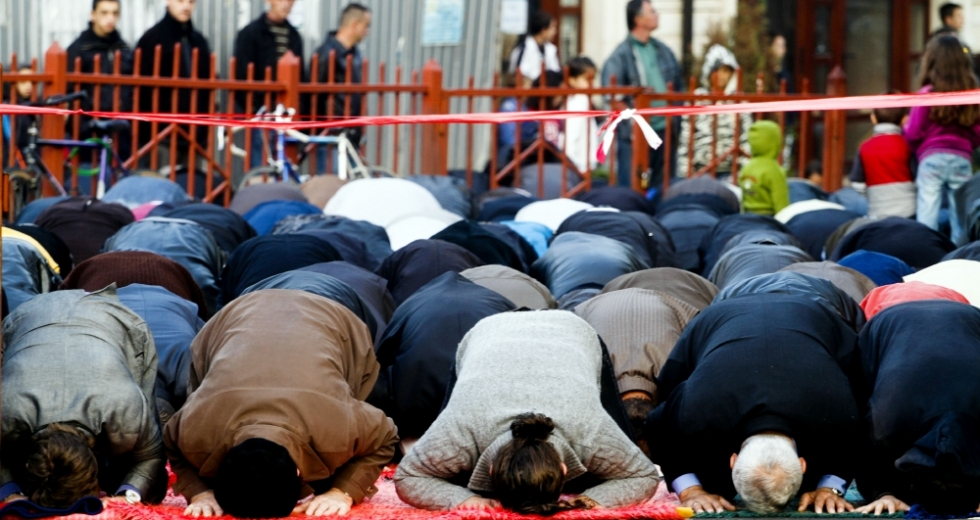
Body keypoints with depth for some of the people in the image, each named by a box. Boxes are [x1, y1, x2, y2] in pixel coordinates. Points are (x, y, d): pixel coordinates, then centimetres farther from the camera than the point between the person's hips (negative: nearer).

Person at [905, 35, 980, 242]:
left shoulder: (927, 94, -7)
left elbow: (913, 134, -5)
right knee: (960, 215, 7)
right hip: (963, 160, 3)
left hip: (931, 158, -3)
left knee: (927, 217, -1)